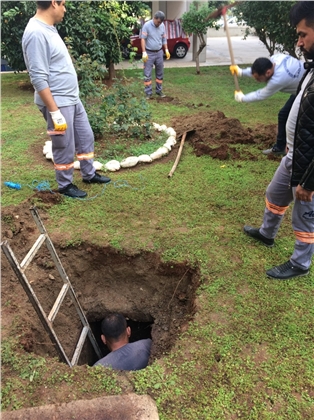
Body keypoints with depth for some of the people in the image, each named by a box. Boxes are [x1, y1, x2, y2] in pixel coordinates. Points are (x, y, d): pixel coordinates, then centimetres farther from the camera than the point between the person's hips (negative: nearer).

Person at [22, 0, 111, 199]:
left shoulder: (49, 28, 10)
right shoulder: (36, 33, -21)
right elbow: (39, 79, -25)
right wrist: (55, 111, -25)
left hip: (72, 99, 10)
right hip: (57, 103, -10)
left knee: (86, 138, 18)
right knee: (65, 147, 4)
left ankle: (89, 174, 34)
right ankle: (65, 185, 23)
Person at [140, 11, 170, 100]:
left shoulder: (162, 26, 4)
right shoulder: (147, 25, -11)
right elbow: (143, 39, -13)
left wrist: (166, 50, 7)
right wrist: (144, 52, -20)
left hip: (159, 52, 5)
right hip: (149, 53, -5)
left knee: (160, 73, 10)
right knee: (147, 74, -4)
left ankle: (159, 90, 23)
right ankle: (148, 93, 2)